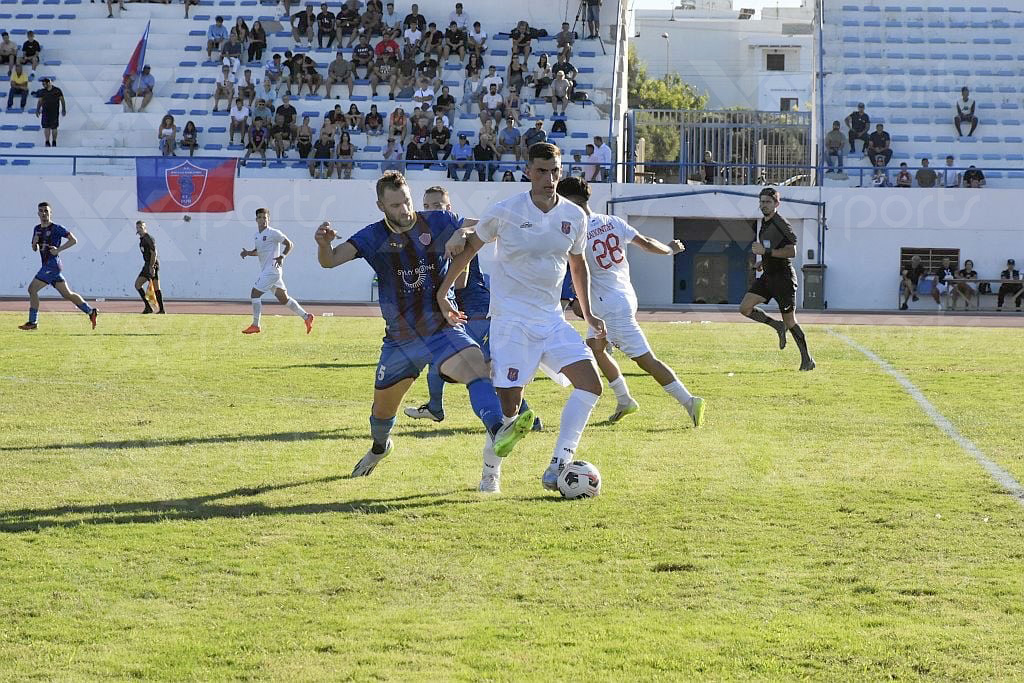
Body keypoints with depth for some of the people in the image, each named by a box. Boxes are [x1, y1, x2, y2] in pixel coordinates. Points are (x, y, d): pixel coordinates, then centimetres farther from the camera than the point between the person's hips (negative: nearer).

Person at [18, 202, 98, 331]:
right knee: (67, 294, 11)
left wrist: (58, 249, -17)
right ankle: (91, 311, 18)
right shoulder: (37, 229, 15)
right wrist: (35, 242, -1)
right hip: (47, 266, 9)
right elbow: (34, 249, 21)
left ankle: (33, 322, -8)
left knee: (32, 288, -11)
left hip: (52, 265, -9)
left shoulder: (56, 228, -8)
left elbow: (73, 240, -10)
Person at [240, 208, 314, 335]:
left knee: (255, 294, -10)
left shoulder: (274, 233, -10)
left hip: (272, 270, -9)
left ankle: (255, 326, -5)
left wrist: (281, 257, -20)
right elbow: (257, 251, 26)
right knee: (283, 298, 11)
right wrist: (248, 253, 6)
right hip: (265, 271, 9)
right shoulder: (257, 235, 14)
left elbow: (289, 244, -8)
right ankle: (306, 317, 19)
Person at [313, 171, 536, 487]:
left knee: (477, 368, -33)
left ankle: (497, 432, -55)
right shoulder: (374, 237, -6)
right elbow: (330, 260, -17)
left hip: (444, 329, -2)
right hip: (400, 340, 2)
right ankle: (380, 447, 52)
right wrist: (324, 244, -40)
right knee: (382, 409, 18)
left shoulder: (438, 223, -5)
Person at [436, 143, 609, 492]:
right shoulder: (505, 211, -9)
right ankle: (491, 471, 13)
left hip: (552, 319, 5)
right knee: (509, 402, -10)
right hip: (511, 320, -5)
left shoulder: (574, 216, 3)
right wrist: (443, 292, 7)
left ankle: (558, 468, -8)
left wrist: (587, 314, 18)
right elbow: (468, 248, 5)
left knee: (591, 384, -11)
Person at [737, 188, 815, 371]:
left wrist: (766, 252, -25)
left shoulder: (781, 224, -15)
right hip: (767, 276, 8)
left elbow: (792, 251, -22)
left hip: (783, 277, -8)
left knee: (790, 321, -2)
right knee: (745, 308, -7)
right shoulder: (764, 222, 13)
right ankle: (778, 326, 11)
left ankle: (807, 360, 10)